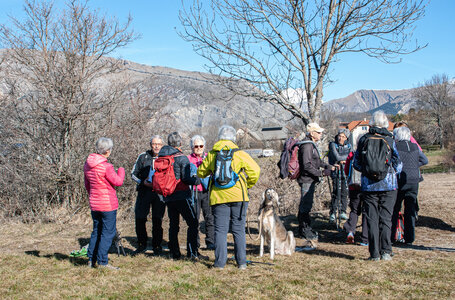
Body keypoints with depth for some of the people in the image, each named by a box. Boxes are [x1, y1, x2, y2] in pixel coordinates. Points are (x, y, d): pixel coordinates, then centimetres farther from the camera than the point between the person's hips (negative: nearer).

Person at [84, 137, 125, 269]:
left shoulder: (88, 164, 4)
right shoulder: (106, 166, -20)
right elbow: (118, 182, -11)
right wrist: (121, 170, 8)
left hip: (94, 204, 8)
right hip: (108, 204, -8)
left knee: (96, 231, 18)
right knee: (108, 232, 0)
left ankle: (91, 259, 21)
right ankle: (102, 262, 1)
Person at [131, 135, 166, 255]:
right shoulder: (143, 156, 5)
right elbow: (133, 174, 9)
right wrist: (142, 182, -8)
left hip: (160, 192, -1)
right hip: (144, 191, 1)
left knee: (157, 220, 3)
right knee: (139, 219, 0)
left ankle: (157, 246, 17)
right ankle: (142, 245, 17)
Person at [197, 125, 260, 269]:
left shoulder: (211, 155, 4)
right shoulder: (240, 154, -1)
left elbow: (201, 172, 14)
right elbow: (255, 170, -6)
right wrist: (248, 185, 9)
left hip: (218, 197, 1)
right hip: (238, 196, 0)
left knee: (220, 230, 5)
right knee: (239, 229, 7)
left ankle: (220, 262, 4)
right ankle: (241, 262, 9)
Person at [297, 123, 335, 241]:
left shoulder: (311, 144, 16)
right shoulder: (307, 146, -19)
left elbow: (317, 160, 26)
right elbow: (307, 165, -24)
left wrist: (328, 166, 15)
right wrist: (321, 173, -20)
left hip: (310, 180, 11)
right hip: (307, 179, -11)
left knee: (305, 204, 17)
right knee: (306, 205, -4)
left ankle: (303, 229, 27)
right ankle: (305, 230, 3)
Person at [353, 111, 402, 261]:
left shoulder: (363, 140, 0)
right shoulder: (389, 140, -5)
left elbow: (356, 164, 5)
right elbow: (398, 165, 2)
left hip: (368, 185, 1)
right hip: (388, 185, -1)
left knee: (372, 219, 5)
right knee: (386, 218, 6)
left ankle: (374, 253, 5)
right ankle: (386, 251, 3)